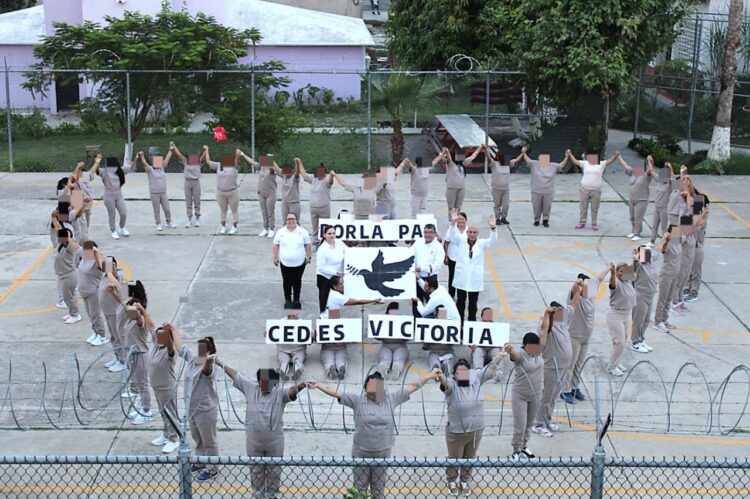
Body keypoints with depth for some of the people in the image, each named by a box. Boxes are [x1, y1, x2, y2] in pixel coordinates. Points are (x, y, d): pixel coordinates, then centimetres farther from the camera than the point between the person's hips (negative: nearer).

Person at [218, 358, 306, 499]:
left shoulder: (280, 392, -15)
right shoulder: (250, 387, -6)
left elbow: (291, 391, -36)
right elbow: (234, 374, 1)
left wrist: (298, 387, -59)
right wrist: (220, 363, 6)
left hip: (274, 442, -2)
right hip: (254, 441, 2)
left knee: (274, 471, 14)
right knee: (256, 471, 18)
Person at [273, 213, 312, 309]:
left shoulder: (302, 232, -2)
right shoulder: (281, 232, -1)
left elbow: (307, 245, 4)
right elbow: (276, 245, 5)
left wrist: (309, 257, 3)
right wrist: (275, 257, 3)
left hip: (299, 263, 0)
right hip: (285, 263, 0)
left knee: (297, 281, 11)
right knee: (287, 282, 9)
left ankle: (296, 299, 25)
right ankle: (287, 300, 22)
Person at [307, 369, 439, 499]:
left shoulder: (391, 400, 0)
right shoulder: (358, 401, -7)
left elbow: (412, 386, 4)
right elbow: (336, 392, -12)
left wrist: (430, 376, 5)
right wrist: (318, 385, -22)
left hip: (382, 455, 2)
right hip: (361, 454, -2)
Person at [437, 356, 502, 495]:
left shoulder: (476, 379, -7)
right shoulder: (452, 385, -21)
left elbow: (490, 368, 0)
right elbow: (446, 383, -43)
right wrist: (442, 379, -66)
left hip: (476, 431, 4)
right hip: (456, 432, -4)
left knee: (470, 459, 22)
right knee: (454, 459, 18)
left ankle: (465, 481, 46)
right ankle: (452, 481, 44)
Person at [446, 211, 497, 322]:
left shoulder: (482, 244, -3)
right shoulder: (461, 242, -1)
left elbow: (493, 241, -18)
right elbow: (452, 235, -15)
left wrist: (492, 228, -38)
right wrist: (453, 222, -35)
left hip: (475, 279, 0)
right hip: (461, 278, 0)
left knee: (473, 303, 10)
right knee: (460, 301, 11)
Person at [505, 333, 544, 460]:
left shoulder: (538, 353, -5)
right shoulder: (520, 354, -27)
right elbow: (514, 354, -52)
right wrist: (509, 350, -70)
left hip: (536, 395, 6)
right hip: (520, 396, -6)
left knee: (529, 424, 20)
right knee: (520, 426, -4)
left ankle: (524, 446, 38)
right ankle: (516, 451, 15)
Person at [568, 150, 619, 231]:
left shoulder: (601, 164, 3)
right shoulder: (585, 163, 6)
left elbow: (611, 160, -6)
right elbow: (575, 161, 10)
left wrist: (616, 155, -24)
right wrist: (570, 154, 3)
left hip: (596, 190, -1)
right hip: (585, 189, 1)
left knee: (595, 208, 4)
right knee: (583, 207, 9)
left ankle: (594, 224, 13)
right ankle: (582, 222, 20)